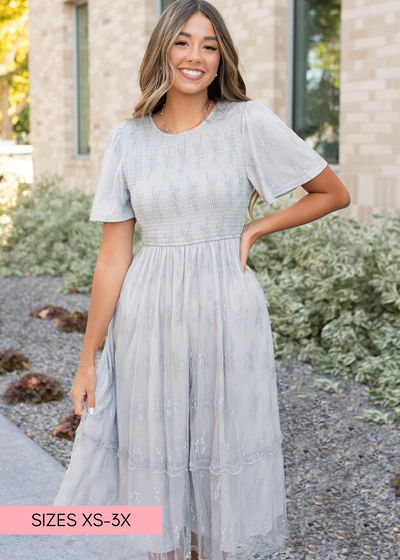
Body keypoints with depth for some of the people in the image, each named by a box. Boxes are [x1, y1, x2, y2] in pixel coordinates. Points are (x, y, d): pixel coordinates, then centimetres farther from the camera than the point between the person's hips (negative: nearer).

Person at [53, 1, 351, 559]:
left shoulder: (250, 123, -3)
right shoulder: (128, 140, 2)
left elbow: (335, 194, 5)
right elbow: (113, 256, 2)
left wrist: (253, 229, -3)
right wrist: (88, 358, 1)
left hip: (227, 315, -1)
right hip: (149, 320, 2)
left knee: (223, 466, 10)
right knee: (156, 464, 10)